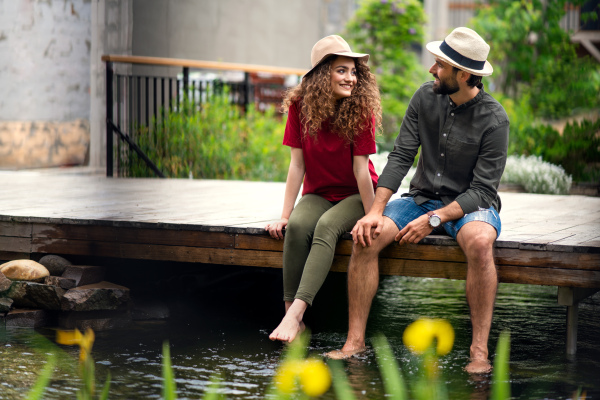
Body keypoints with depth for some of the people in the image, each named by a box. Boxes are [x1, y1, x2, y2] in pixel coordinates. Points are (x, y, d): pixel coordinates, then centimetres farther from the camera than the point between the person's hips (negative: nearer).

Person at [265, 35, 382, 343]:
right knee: (297, 226, -29)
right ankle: (291, 313, -29)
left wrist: (372, 219, -17)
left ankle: (296, 314, -42)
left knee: (327, 227, -33)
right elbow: (297, 163, -8)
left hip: (355, 195, -3)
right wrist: (284, 215, -12)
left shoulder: (361, 110, -15)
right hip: (317, 193, 3)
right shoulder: (299, 105, -8)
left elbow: (361, 169, -16)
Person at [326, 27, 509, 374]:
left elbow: (482, 189, -16)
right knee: (367, 236, -22)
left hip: (471, 204, -4)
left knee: (479, 242, -39)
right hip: (423, 198, 4)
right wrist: (376, 211, -14)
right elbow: (400, 157, -3)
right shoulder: (426, 97, -1)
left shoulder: (494, 119, -14)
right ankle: (355, 341, -17)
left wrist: (434, 219, -26)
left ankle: (480, 350, -32)